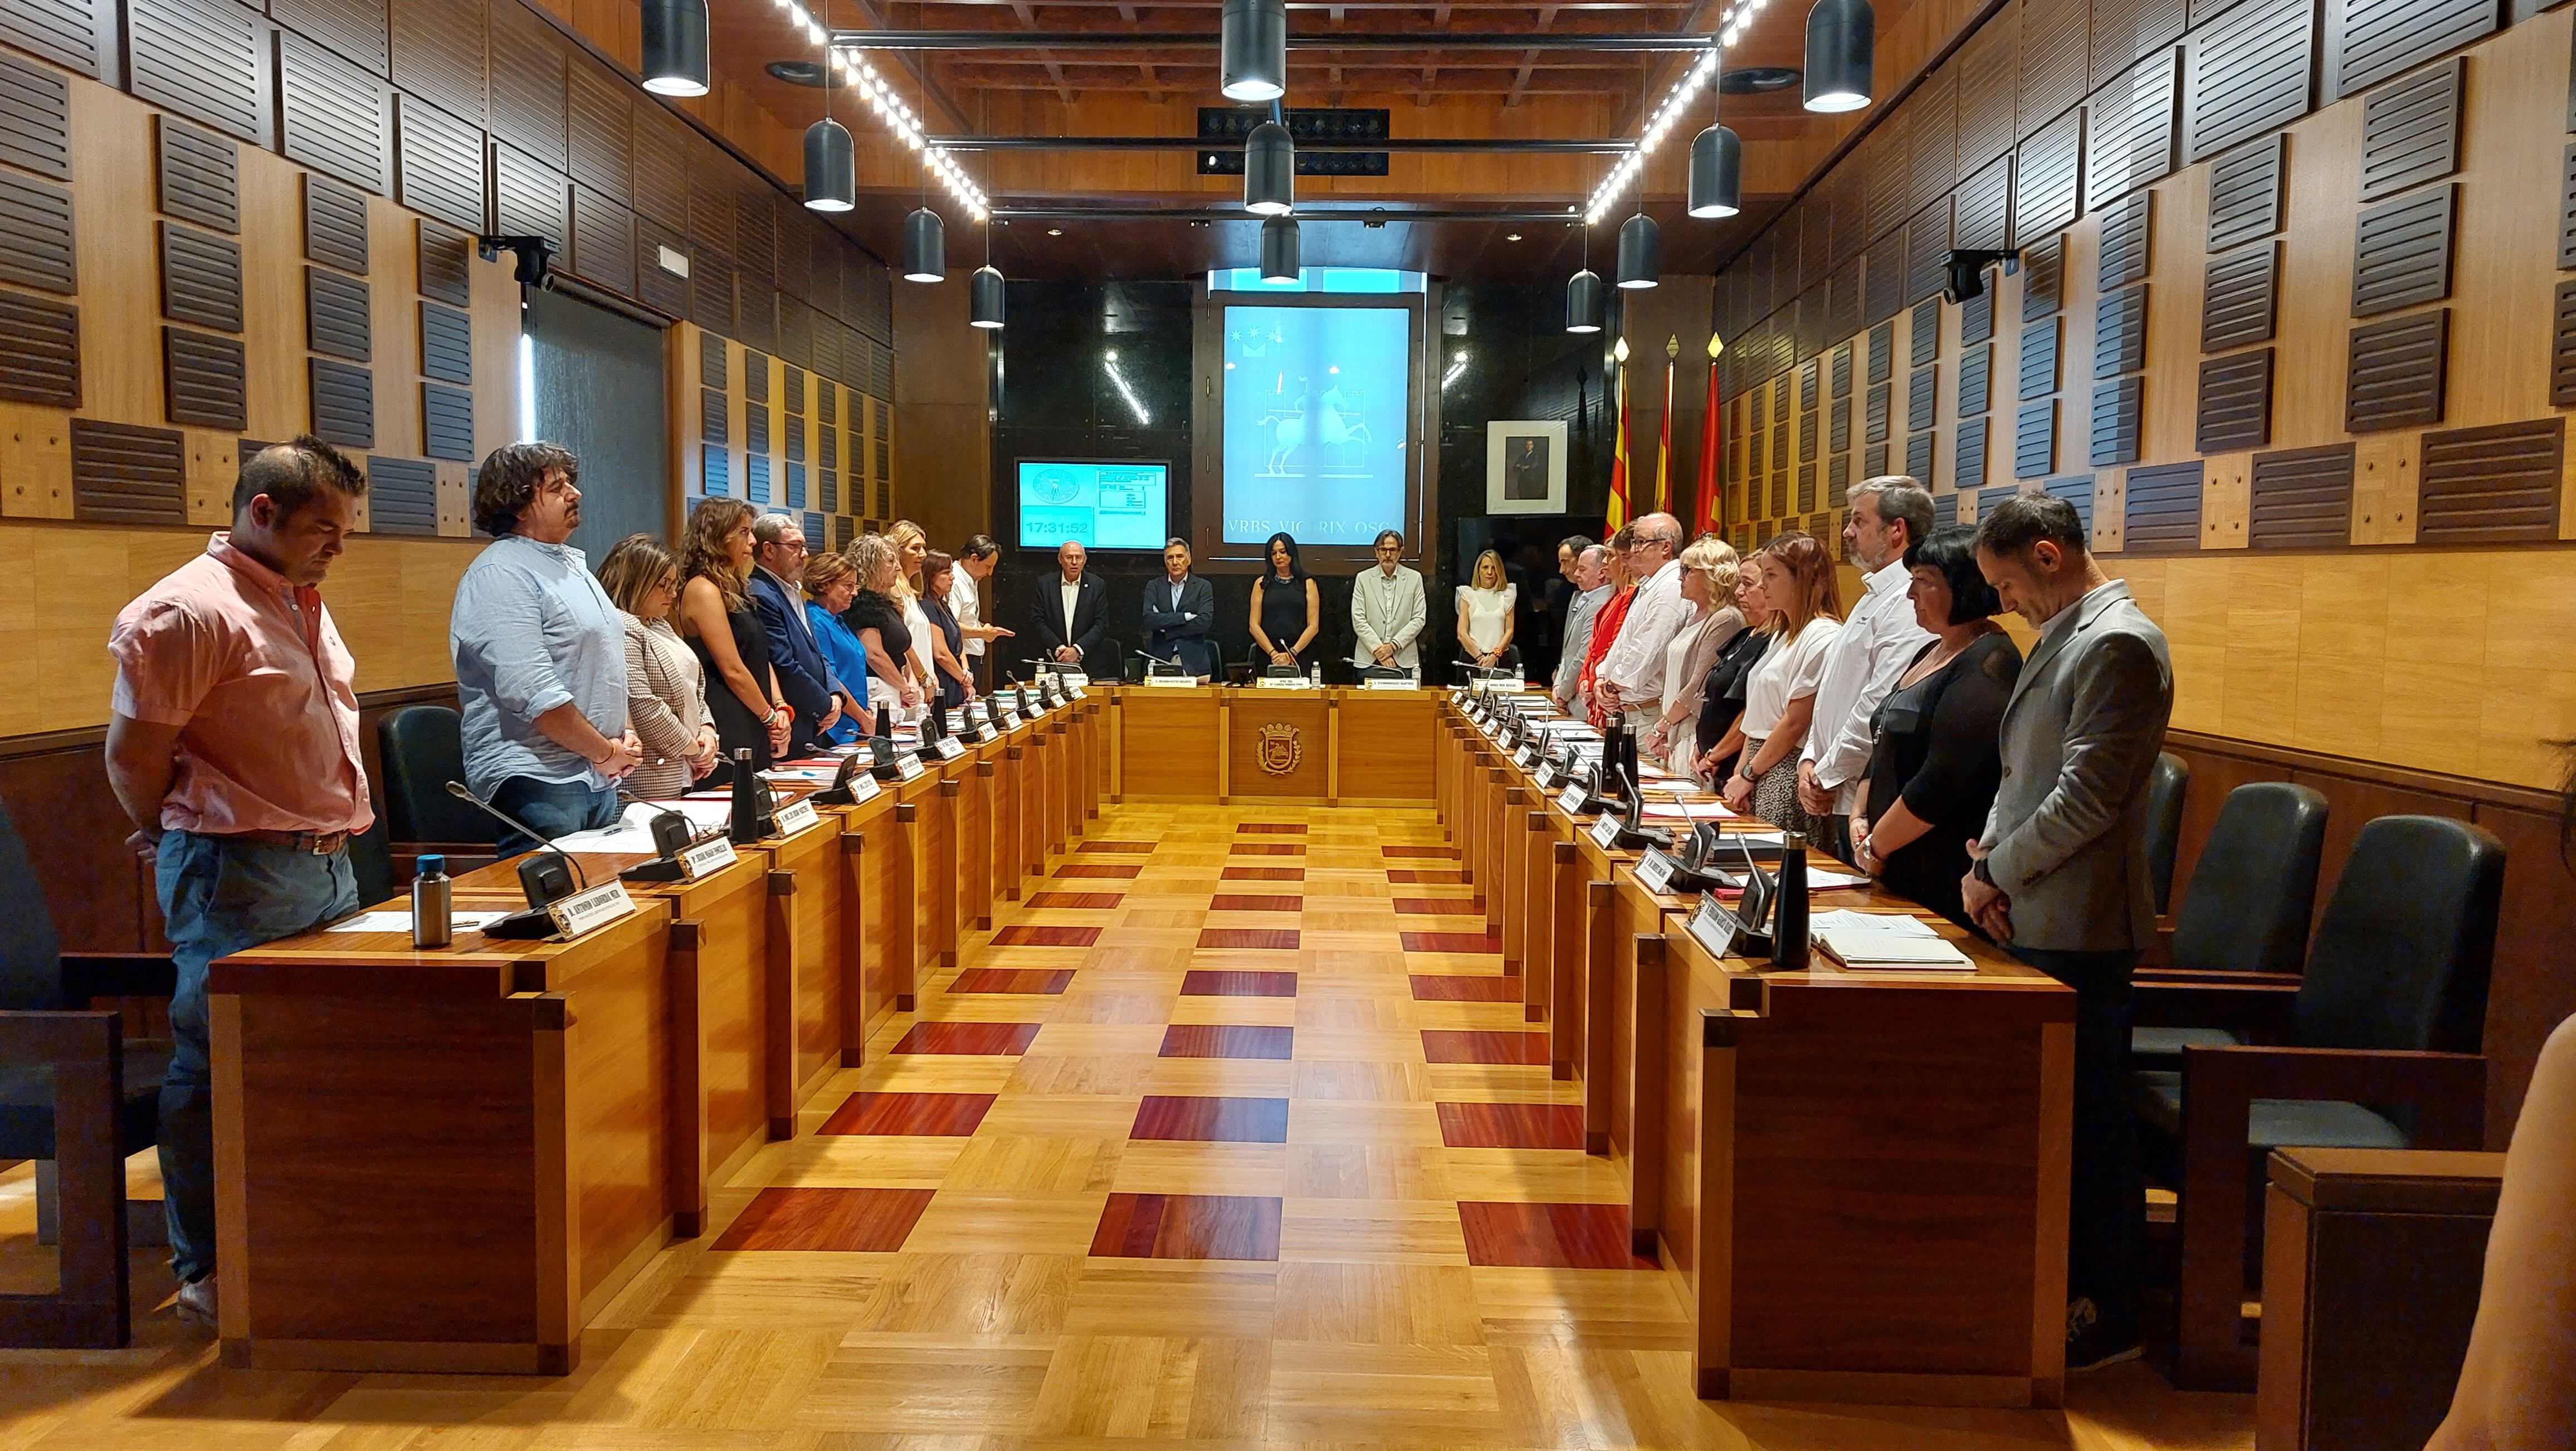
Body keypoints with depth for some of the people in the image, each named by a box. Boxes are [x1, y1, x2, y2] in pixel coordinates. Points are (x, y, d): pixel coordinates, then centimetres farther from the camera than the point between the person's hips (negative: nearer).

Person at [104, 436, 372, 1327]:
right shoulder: (190, 610, -13)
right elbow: (135, 756, -12)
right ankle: (209, 1272, 13)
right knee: (220, 1069, 1)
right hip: (238, 874, -9)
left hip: (327, 863, 9)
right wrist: (179, 839, 3)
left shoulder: (301, 604, 17)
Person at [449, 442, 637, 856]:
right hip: (537, 782, -9)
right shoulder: (501, 575, -13)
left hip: (599, 780, 9)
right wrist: (605, 752, -13)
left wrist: (626, 735, 7)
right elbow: (534, 694, -21)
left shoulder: (572, 564, 17)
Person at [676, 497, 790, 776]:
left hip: (752, 731, 9)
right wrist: (770, 716, -5)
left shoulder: (735, 589, 18)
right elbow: (733, 670, -15)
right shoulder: (704, 590, -12)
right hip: (728, 733, -9)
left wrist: (780, 706, 2)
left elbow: (762, 657, 17)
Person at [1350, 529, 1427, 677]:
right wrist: (1379, 650, -11)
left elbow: (1419, 619, 2)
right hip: (1369, 660, 0)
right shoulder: (1363, 578, 6)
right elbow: (1358, 620, -1)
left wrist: (1393, 645, -9)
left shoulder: (1414, 578, 7)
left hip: (1404, 660, 0)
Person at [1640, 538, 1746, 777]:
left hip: (1697, 739, -9)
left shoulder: (1725, 620, -14)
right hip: (1674, 738, 9)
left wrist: (1662, 725, -6)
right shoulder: (1696, 615, 15)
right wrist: (1663, 729, 9)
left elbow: (1699, 689, -16)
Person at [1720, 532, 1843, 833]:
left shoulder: (1823, 636, -13)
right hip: (1759, 775, 9)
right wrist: (1738, 774, 10)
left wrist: (1748, 775, -9)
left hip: (1787, 777, -9)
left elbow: (1795, 722, -16)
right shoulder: (1785, 635, 18)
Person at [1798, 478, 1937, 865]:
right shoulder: (1874, 597, 19)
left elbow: (1881, 709, -23)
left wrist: (1827, 776, -14)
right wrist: (1810, 761, 9)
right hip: (1838, 800, 10)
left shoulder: (1909, 604, -16)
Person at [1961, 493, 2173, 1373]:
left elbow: (2084, 798, -20)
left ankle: (2106, 1316, 13)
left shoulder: (2119, 645, -15)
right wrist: (1987, 860, 4)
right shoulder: (2059, 638, 16)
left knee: (2085, 1120, 0)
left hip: (2080, 928, -9)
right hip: (2031, 920, 9)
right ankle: (2056, 1286, 29)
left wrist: (1998, 873, -10)